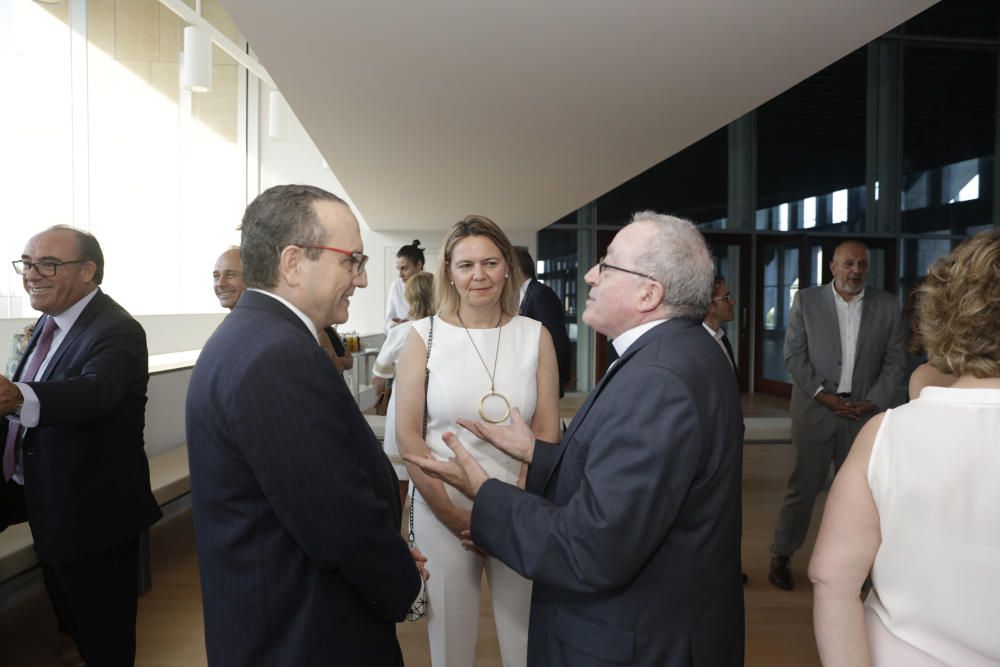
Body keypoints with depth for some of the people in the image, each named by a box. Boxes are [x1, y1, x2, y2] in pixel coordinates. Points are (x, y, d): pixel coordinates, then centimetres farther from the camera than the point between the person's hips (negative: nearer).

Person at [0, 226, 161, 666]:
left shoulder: (116, 331, -23)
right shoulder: (50, 322, 6)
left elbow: (95, 391, -43)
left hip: (92, 511, -9)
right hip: (52, 506, 9)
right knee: (73, 626, 26)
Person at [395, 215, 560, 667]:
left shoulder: (536, 336, -1)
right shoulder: (424, 335, -4)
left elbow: (547, 431, 0)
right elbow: (407, 434, -5)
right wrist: (453, 513, -10)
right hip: (441, 510, -1)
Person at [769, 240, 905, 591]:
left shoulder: (887, 305, 6)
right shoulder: (806, 300, 1)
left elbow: (895, 360, 6)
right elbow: (793, 354, -3)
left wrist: (874, 401, -6)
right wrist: (822, 394, -11)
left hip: (865, 413, 2)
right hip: (816, 411, -2)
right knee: (803, 487, 3)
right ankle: (782, 556, 17)